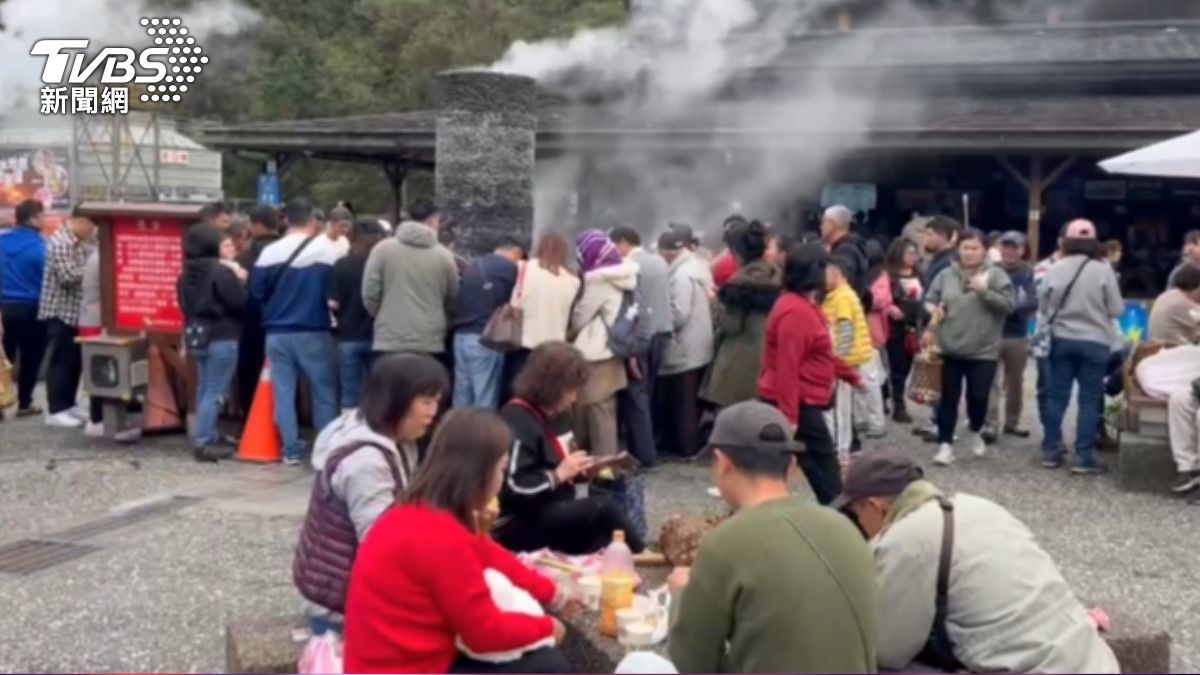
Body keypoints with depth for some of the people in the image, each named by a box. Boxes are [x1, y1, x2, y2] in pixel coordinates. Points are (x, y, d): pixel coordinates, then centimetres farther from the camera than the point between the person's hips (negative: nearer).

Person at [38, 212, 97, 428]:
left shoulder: (78, 244, 14)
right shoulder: (60, 243, -16)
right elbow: (68, 276, -23)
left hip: (75, 311, 9)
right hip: (60, 312, -9)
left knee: (74, 361, 12)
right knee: (60, 362, -5)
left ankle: (68, 405, 20)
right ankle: (55, 411, -1)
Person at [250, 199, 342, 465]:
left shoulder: (270, 252, -1)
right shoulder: (328, 249, -8)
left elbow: (256, 292, 3)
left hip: (277, 333, 2)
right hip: (314, 332, -2)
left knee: (283, 392, 8)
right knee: (324, 392, 8)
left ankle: (291, 450, 7)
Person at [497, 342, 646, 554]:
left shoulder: (556, 416, 12)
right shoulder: (517, 423, -18)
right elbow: (513, 490, -27)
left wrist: (584, 470, 3)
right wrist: (558, 474, -20)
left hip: (555, 513, 9)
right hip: (519, 524, -9)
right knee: (604, 508, -23)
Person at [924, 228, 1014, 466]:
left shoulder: (996, 275, -3)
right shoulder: (946, 275, 5)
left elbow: (1008, 305, -9)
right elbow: (929, 299, 13)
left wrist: (985, 291, -21)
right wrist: (932, 309, -10)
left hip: (983, 351, -2)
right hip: (950, 348, 2)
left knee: (978, 397, 0)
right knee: (949, 398, 4)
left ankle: (976, 432, 30)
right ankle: (945, 444, 11)